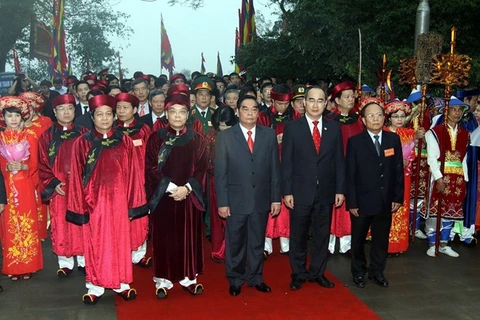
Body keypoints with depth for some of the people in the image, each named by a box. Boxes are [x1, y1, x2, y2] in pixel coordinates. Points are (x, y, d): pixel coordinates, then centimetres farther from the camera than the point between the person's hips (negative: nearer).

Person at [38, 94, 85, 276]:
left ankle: (83, 260, 18)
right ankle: (65, 263, 16)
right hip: (58, 188, 0)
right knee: (61, 225, 4)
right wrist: (53, 183, -9)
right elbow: (42, 165, 2)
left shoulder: (83, 134, 3)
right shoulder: (47, 136, 3)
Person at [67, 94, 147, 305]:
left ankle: (122, 283, 24)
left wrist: (133, 203, 0)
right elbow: (76, 177, -1)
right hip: (94, 201, -1)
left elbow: (132, 174, 2)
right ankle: (95, 286, 20)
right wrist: (79, 206, -5)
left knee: (120, 242, 10)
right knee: (95, 243, 8)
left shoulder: (125, 142, 2)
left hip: (118, 201, 1)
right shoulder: (82, 143, -1)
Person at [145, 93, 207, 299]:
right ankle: (163, 279, 15)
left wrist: (187, 187, -14)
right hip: (162, 196, -1)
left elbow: (201, 168, 0)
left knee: (188, 237, 7)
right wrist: (170, 186, -15)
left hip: (189, 196, 1)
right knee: (164, 237, 4)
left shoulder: (196, 140, 4)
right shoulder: (156, 138, 0)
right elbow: (150, 167, -5)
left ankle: (188, 277, 19)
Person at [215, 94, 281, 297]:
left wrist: (276, 198, 0)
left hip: (261, 199, 2)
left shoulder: (269, 135, 3)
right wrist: (222, 202, -9)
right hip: (236, 200, -1)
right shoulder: (225, 136, -2)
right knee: (235, 242, 11)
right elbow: (220, 172, -5)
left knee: (257, 242, 14)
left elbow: (275, 168, 3)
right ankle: (235, 279, 28)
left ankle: (255, 277, 30)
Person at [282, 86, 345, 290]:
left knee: (322, 234, 12)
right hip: (300, 191, -2)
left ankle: (318, 272, 28)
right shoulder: (292, 127, -3)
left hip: (326, 192, 2)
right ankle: (299, 274, 25)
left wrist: (340, 189, 1)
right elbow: (286, 162, -5)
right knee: (298, 235, 9)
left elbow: (339, 161, 5)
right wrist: (287, 191, -9)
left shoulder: (334, 128, 4)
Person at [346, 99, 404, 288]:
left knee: (381, 238, 14)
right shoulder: (355, 142, -6)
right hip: (362, 200, -2)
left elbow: (399, 170, 4)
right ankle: (358, 272, 31)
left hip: (386, 200, 3)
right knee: (359, 239, 12)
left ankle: (377, 271, 31)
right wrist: (351, 202, -11)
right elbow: (350, 174, -7)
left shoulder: (393, 139, 2)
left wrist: (398, 197, -1)